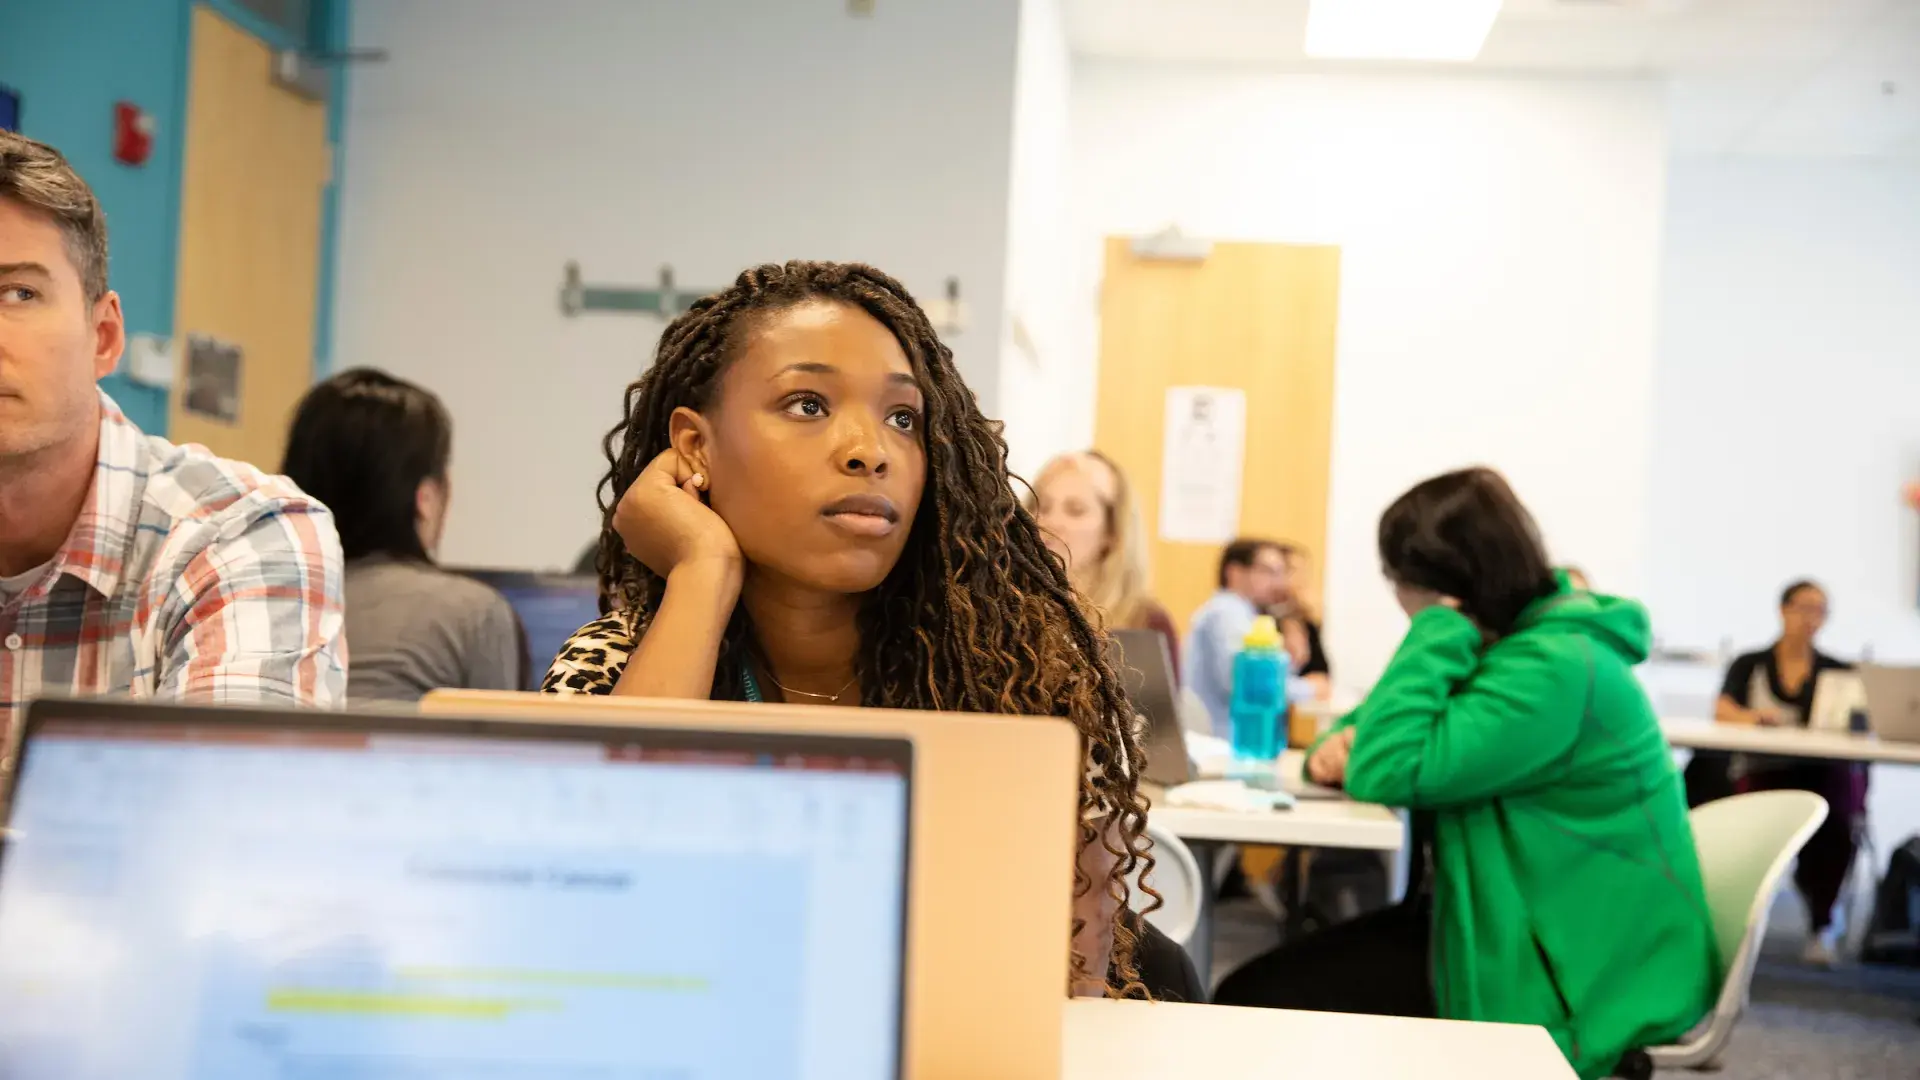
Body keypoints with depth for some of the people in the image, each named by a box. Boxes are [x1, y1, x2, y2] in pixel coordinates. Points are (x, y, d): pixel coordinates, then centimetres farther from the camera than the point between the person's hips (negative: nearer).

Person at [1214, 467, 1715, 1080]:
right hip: (1504, 926, 9)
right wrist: (1341, 742, -4)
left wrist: (1439, 628, -20)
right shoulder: (1512, 640, 10)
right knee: (1246, 991, -5)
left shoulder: (1554, 668, -22)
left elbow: (1389, 770, -27)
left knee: (1260, 1007, -15)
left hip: (1574, 973, -9)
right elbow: (1400, 733, 20)